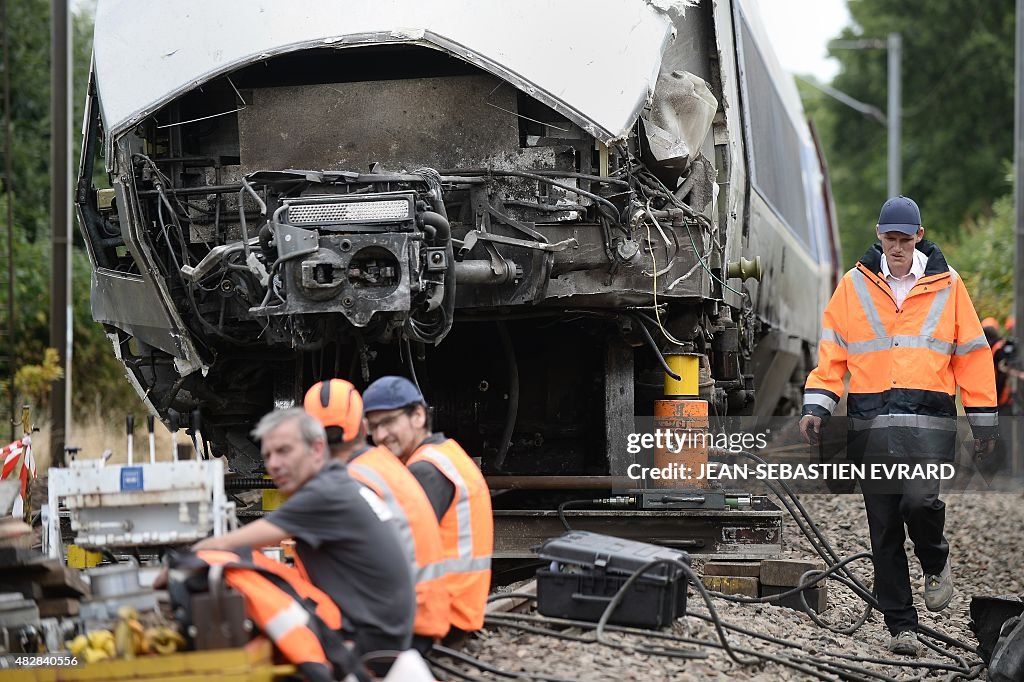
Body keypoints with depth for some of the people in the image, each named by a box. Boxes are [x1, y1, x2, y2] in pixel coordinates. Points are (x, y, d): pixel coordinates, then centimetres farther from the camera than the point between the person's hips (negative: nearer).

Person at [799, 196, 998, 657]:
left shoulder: (947, 285, 8)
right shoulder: (855, 285, 9)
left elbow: (972, 354, 11)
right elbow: (831, 352, 10)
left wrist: (983, 420, 9)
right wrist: (816, 406, -1)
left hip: (928, 420, -2)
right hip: (870, 423, 2)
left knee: (920, 501, -23)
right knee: (883, 526, 2)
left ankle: (936, 563, 10)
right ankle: (901, 625, 10)